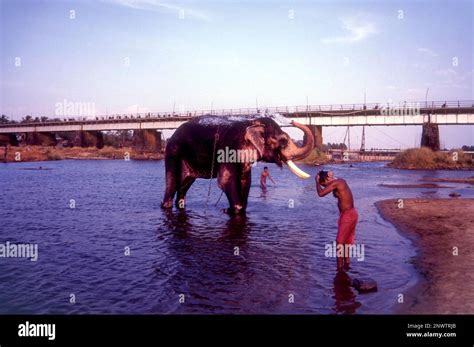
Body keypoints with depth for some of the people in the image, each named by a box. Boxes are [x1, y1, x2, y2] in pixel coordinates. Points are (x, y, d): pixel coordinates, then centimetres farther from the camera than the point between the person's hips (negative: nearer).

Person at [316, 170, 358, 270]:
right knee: (347, 240, 20)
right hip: (352, 213, 10)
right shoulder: (340, 181, 9)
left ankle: (340, 268, 4)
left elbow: (321, 193, -25)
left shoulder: (335, 183, -19)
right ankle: (346, 263, 32)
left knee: (340, 242, -2)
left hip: (347, 215, -10)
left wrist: (317, 181, -9)